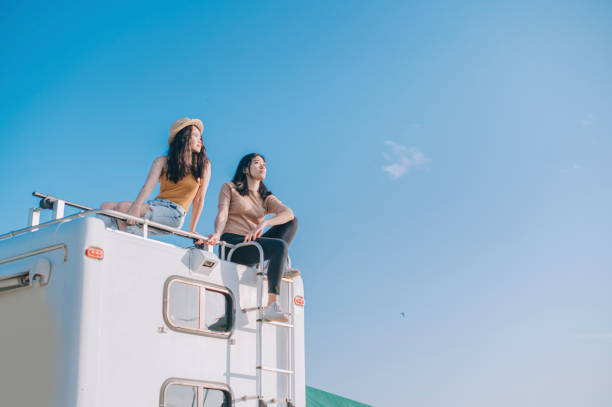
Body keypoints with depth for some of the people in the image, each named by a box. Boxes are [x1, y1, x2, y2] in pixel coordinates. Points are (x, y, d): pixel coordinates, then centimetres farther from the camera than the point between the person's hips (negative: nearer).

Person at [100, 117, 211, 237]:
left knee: (123, 207, -27)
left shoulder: (203, 165, 8)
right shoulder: (163, 161, 13)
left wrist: (192, 231, 6)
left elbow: (199, 199, 8)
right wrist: (136, 207, -24)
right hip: (154, 206, 4)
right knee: (106, 206, -17)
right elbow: (148, 186, -3)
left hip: (174, 214, -4)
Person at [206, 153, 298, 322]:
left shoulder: (266, 198, 20)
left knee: (292, 221, -4)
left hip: (253, 245, 6)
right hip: (232, 244, -5)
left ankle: (279, 267, -18)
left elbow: (288, 212, -1)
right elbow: (222, 214, -4)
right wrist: (217, 234, -27)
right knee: (280, 246, -30)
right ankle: (271, 306, -37)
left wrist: (264, 223, -21)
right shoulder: (230, 188, 12)